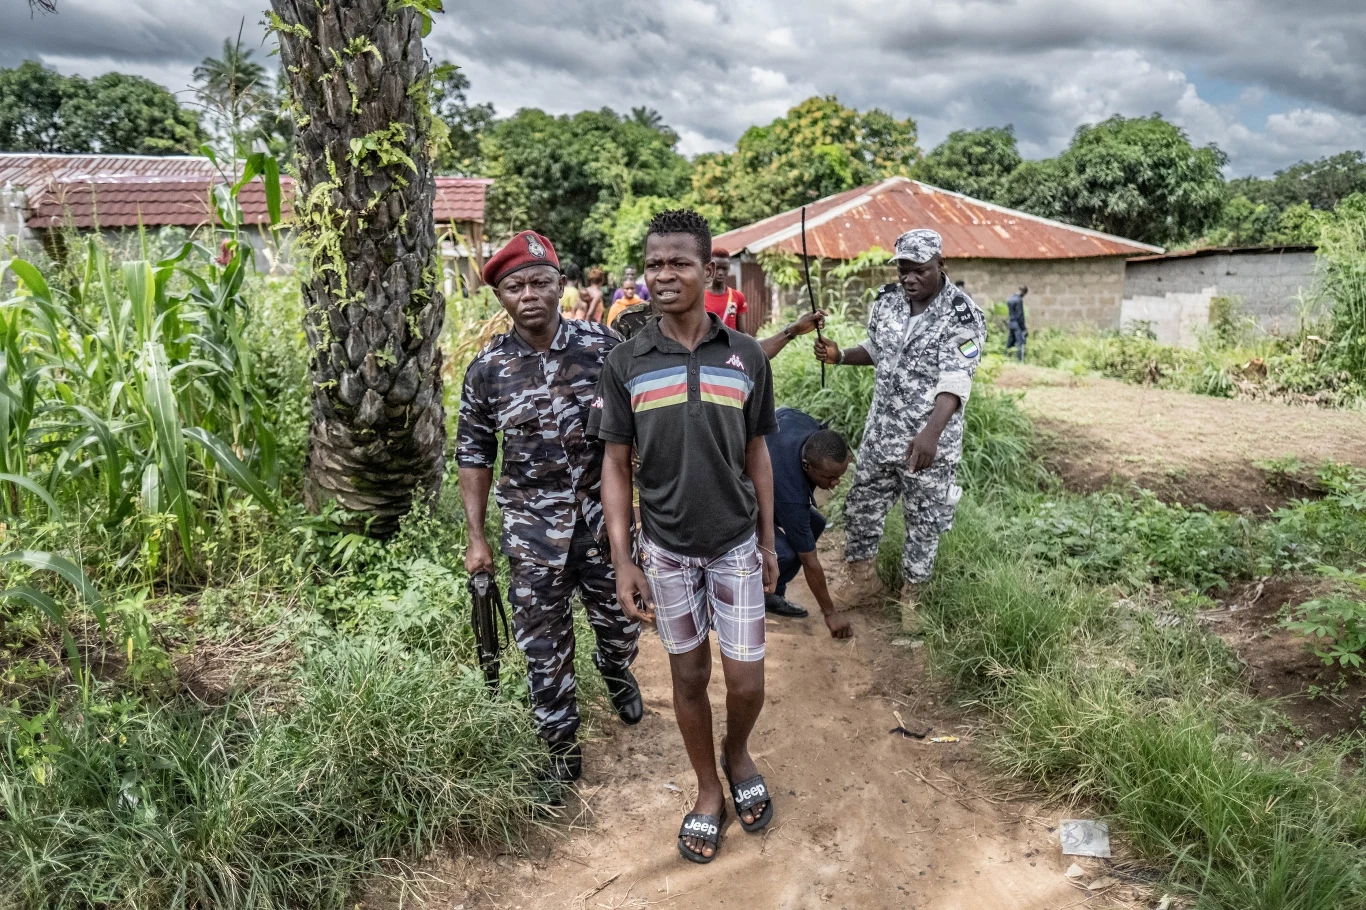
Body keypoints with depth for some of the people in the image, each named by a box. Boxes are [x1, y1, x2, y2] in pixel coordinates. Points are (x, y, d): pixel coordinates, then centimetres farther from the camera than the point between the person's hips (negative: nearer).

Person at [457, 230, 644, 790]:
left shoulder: (604, 349, -8)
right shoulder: (486, 370, -4)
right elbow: (474, 456, 3)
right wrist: (476, 538, 1)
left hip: (604, 521, 1)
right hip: (532, 534, 0)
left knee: (620, 623, 19)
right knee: (543, 647, 8)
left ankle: (617, 675, 55)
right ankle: (562, 751, 30)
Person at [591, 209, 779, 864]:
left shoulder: (746, 357, -4)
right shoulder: (626, 363, -7)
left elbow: (756, 454, 4)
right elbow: (616, 465, -3)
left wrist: (768, 542, 6)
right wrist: (622, 562, -6)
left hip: (736, 545, 0)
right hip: (667, 550, 0)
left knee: (746, 681, 5)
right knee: (688, 676, 13)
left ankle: (737, 753, 39)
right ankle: (708, 791, 35)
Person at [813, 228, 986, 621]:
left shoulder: (962, 315, -18)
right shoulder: (887, 299, 1)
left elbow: (955, 382, -28)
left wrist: (930, 433, -42)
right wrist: (839, 356, -2)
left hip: (930, 444, -5)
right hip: (880, 433, 6)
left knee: (924, 524, 9)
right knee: (860, 510, 15)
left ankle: (910, 597, 29)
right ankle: (861, 582, 36)